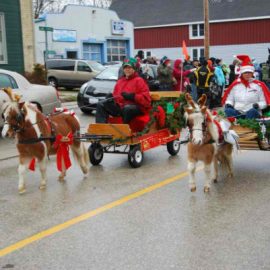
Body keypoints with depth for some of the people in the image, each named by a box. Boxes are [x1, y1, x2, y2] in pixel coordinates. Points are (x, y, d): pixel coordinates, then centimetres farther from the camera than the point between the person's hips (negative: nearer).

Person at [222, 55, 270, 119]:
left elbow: (264, 102, 4)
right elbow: (229, 99, 18)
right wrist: (228, 104, -6)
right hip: (237, 113, 2)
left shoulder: (259, 85, 5)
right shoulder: (235, 84, 12)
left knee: (253, 111, -37)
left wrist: (258, 105, -19)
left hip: (253, 113, -2)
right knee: (228, 111, -29)